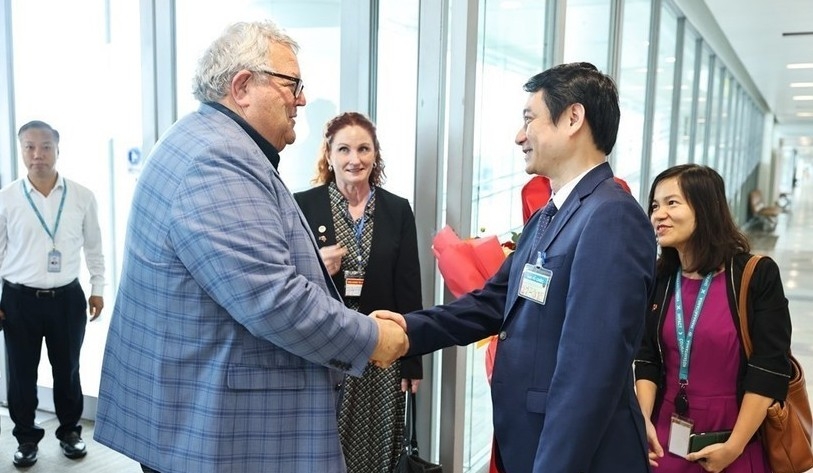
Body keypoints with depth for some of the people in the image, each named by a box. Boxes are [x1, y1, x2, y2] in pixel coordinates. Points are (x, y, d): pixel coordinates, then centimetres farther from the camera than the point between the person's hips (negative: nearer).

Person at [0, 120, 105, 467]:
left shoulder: (82, 197, -3)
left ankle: (70, 431, 33)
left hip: (67, 297, 0)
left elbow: (94, 246, 8)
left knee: (67, 370, 13)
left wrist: (98, 288, 8)